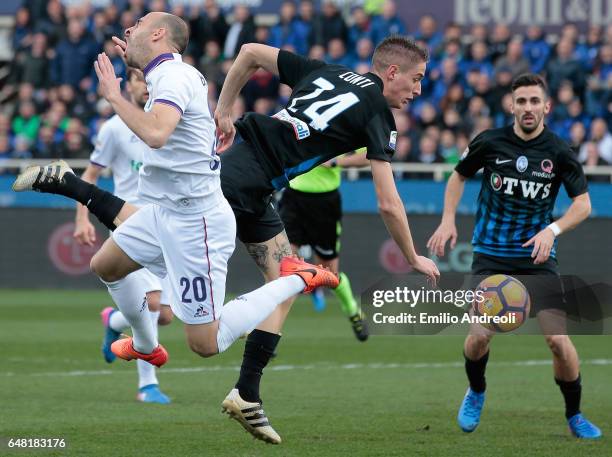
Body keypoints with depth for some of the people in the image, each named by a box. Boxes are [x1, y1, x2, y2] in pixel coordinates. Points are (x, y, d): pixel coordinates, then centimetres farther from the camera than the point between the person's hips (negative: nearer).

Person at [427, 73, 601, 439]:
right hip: (491, 257, 0)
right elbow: (459, 176, 13)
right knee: (480, 336, -16)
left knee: (558, 340, -13)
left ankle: (575, 415, 11)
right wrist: (449, 220, 1)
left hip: (538, 258, 0)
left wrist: (553, 230, -21)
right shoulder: (489, 142, -5)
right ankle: (476, 392, 18)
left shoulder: (560, 152, -7)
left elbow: (583, 203, -4)